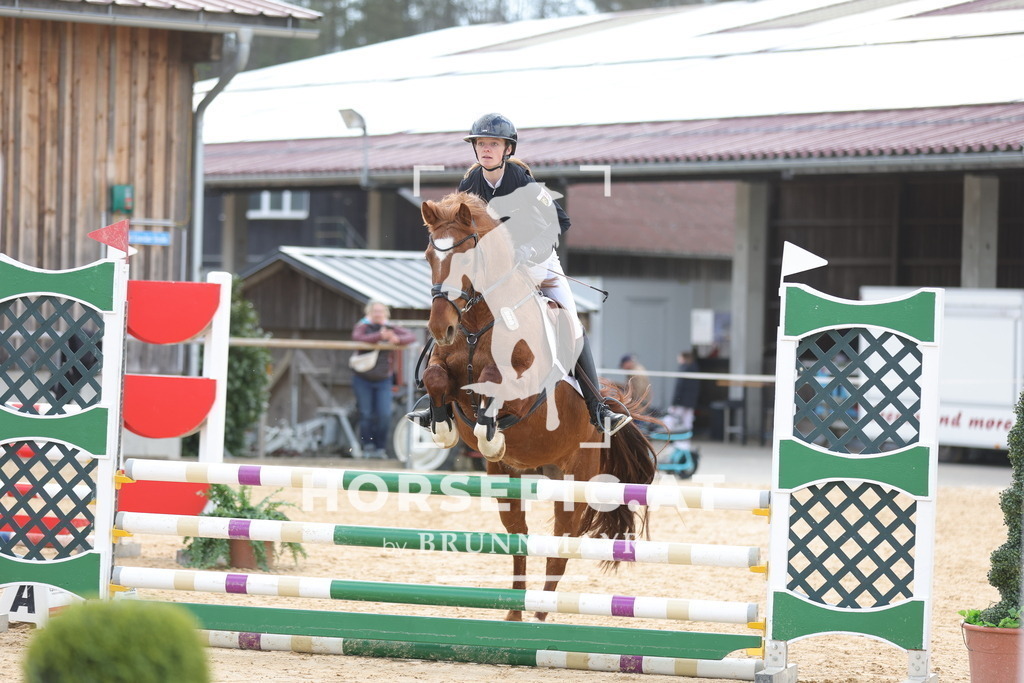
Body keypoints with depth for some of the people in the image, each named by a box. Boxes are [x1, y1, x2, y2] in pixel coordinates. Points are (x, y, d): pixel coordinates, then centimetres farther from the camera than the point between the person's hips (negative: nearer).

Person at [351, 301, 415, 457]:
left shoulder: (391, 328, 0)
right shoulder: (363, 326, -8)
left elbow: (411, 336, -9)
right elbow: (357, 337, -30)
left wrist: (398, 340, -32)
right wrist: (379, 337, -42)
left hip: (384, 380, 2)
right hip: (363, 379, -2)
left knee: (384, 415, -7)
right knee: (366, 414, 0)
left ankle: (381, 448, 6)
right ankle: (368, 446, 15)